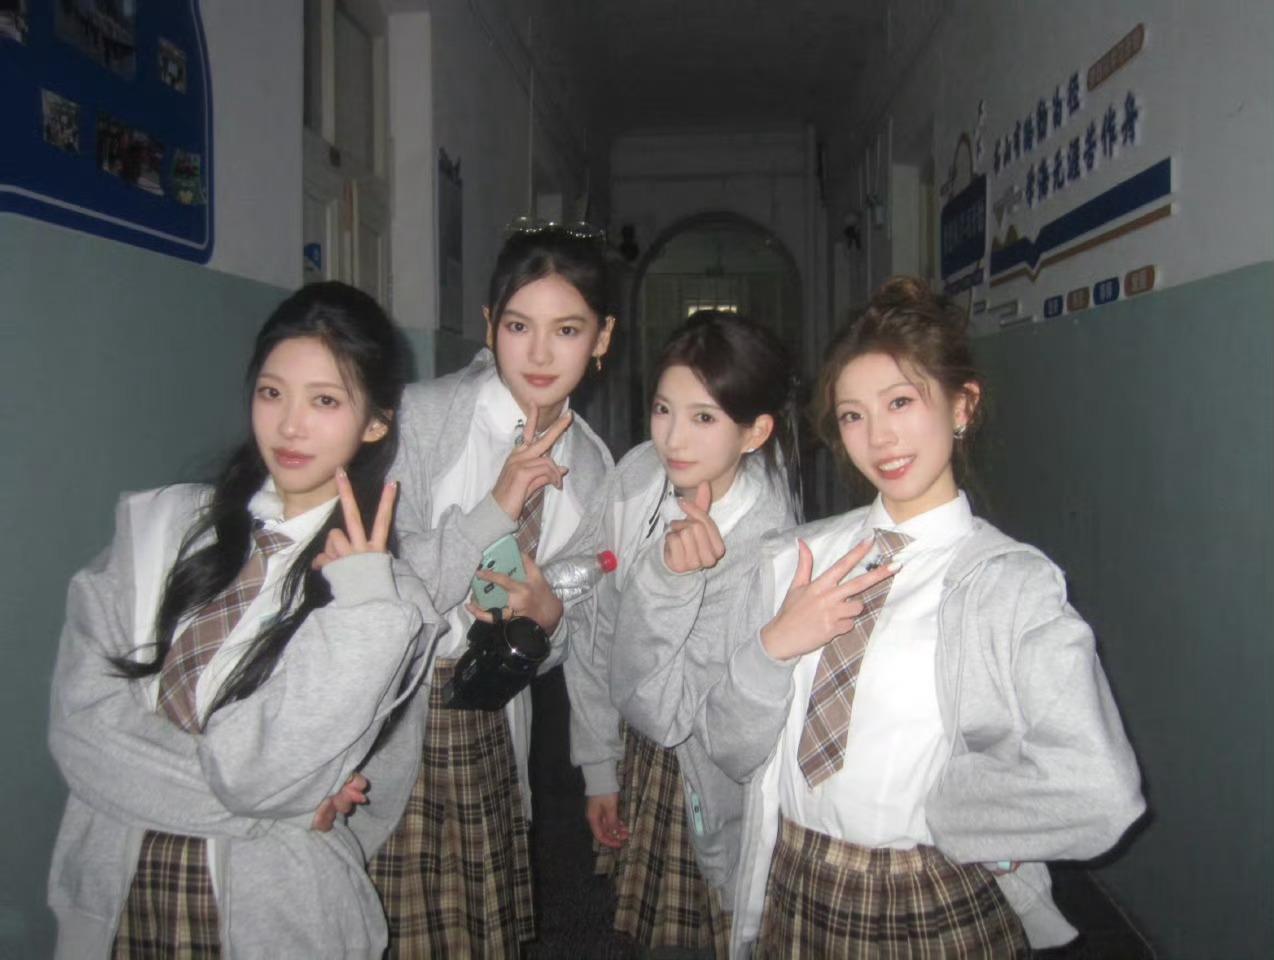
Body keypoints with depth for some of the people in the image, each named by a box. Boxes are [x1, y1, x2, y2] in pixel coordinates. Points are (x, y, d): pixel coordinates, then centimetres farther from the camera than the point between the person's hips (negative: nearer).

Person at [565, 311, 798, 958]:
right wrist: (599, 769, 5)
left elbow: (666, 709, -25)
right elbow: (598, 634, -2)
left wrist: (671, 580, -38)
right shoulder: (637, 476, -13)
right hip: (644, 757, 5)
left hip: (720, 778, -5)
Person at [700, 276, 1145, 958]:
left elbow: (1098, 795, -27)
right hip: (792, 901, 4)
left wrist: (933, 808, -14)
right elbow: (731, 750, 1)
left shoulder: (1014, 584, -15)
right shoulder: (791, 561, -1)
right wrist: (772, 648, -17)